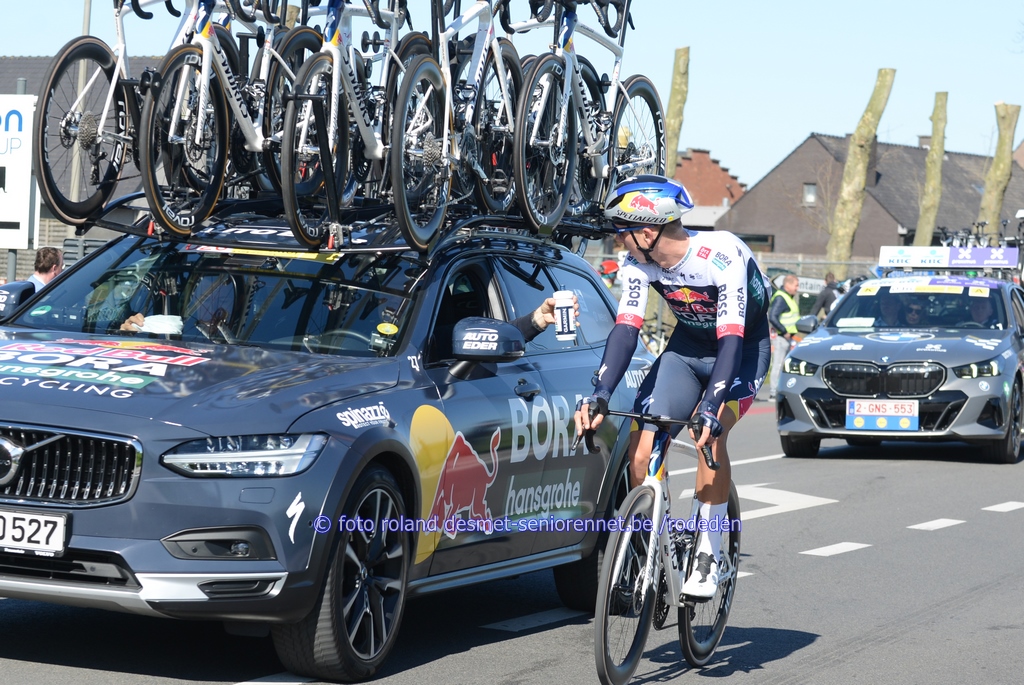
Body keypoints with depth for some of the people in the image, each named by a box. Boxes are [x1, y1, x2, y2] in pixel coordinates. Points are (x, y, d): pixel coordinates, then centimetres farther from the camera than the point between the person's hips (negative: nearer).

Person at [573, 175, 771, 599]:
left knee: (710, 431, -32)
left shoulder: (723, 257, -33)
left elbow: (731, 340, -39)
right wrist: (601, 395, -37)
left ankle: (708, 556, -21)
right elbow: (626, 329, -22)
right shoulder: (638, 264, -17)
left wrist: (710, 408, -51)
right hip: (688, 346, 5)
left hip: (744, 347, -5)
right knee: (640, 451, -12)